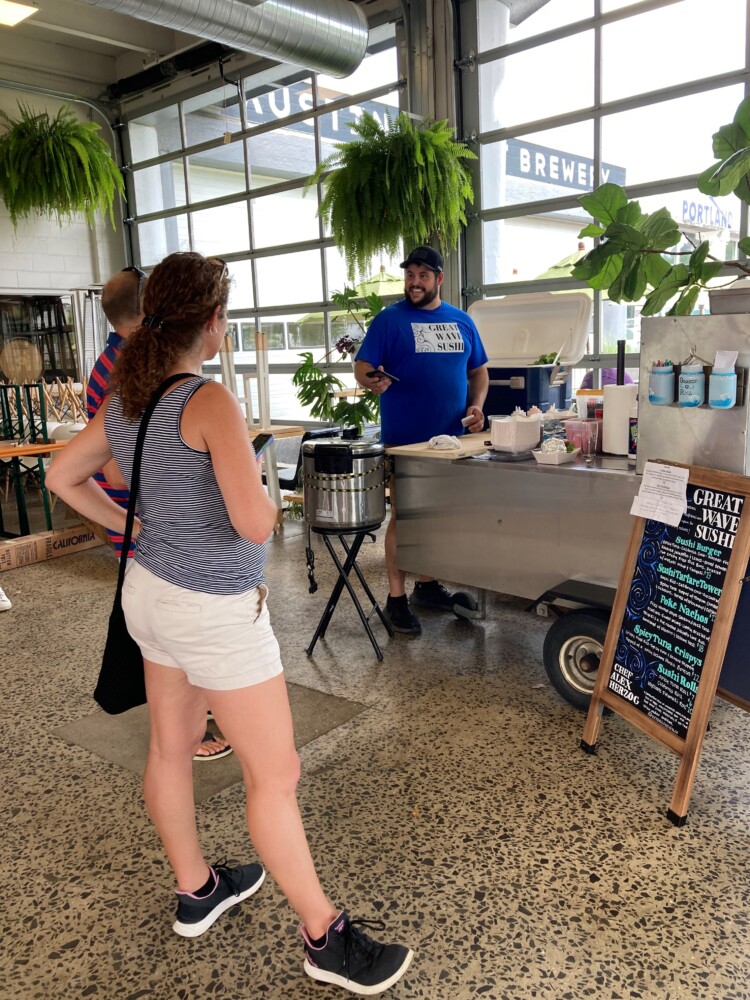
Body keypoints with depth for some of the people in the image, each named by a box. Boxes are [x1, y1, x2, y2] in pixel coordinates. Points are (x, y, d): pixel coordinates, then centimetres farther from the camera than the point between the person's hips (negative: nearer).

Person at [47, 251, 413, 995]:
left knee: (171, 747, 21)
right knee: (274, 773, 5)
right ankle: (324, 937, 22)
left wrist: (131, 525, 14)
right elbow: (254, 522, -29)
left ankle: (196, 890, 43)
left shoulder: (122, 402, 2)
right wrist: (265, 492, -8)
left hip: (149, 591, 9)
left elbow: (62, 477, 14)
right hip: (213, 611, -9)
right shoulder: (210, 402, -22)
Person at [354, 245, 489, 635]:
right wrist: (371, 380, -32)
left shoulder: (461, 321, 12)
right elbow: (362, 366, -9)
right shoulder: (389, 320, -3)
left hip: (451, 437, 5)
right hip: (405, 438, -5)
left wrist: (477, 405, 0)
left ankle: (427, 585, 29)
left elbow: (478, 370, 18)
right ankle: (396, 599, 8)